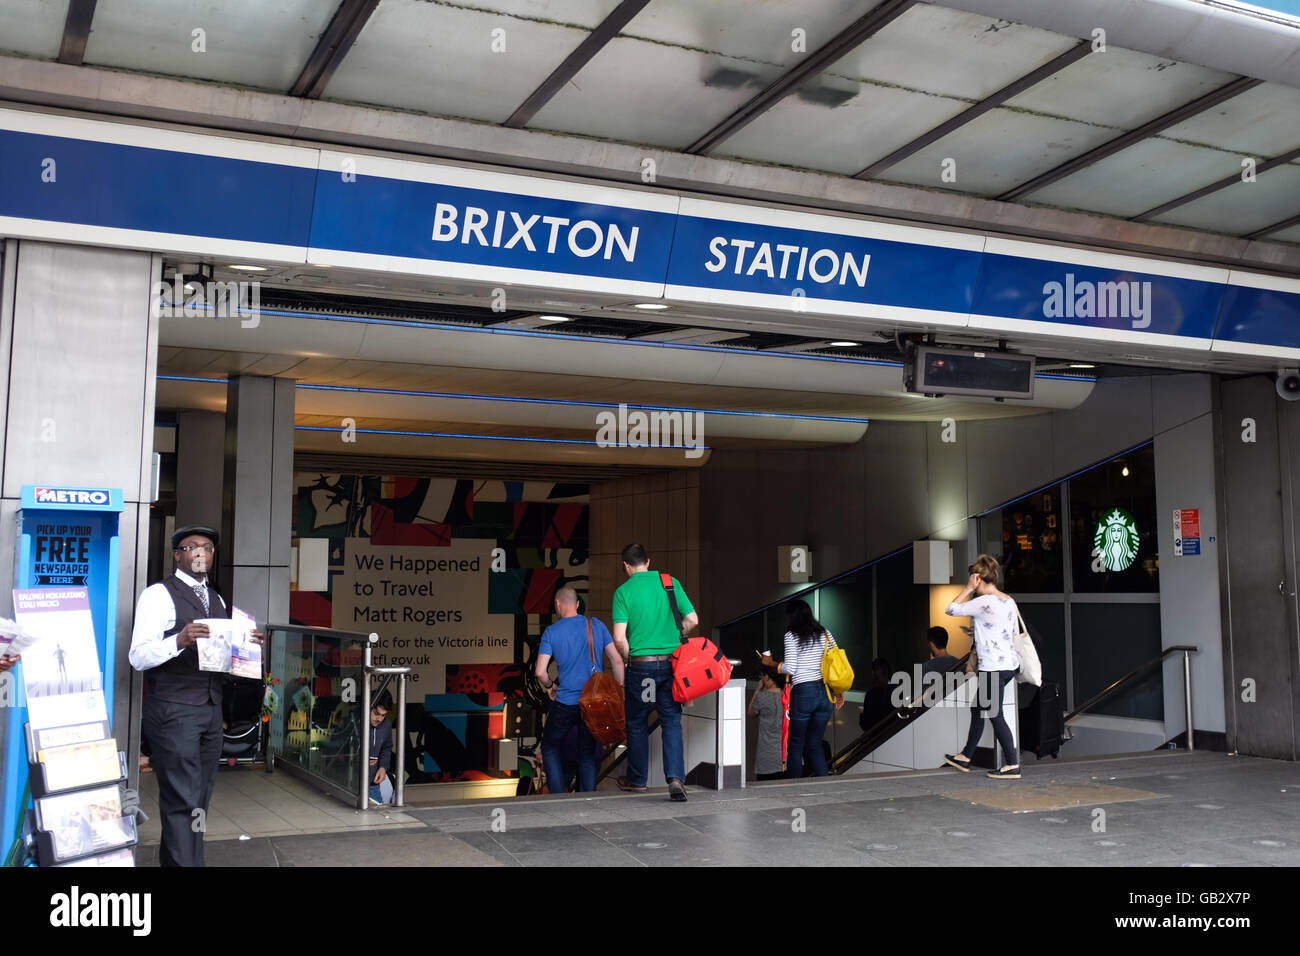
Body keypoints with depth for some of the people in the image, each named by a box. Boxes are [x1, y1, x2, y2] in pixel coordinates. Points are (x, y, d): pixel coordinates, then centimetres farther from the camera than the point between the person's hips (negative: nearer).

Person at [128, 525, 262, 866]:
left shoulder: (217, 600, 18)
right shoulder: (158, 594, -5)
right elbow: (138, 656, -14)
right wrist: (179, 640, -31)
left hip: (211, 709, 8)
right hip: (173, 711, -7)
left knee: (200, 799, 11)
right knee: (182, 800, -9)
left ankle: (172, 860, 22)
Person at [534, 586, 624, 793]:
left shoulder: (551, 632, -5)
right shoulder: (597, 625, 1)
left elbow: (540, 672, -11)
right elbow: (617, 661, -2)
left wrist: (550, 686, 10)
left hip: (565, 702, -3)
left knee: (550, 746, 15)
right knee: (587, 753, 13)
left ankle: (558, 796, 6)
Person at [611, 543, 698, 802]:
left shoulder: (623, 591, -6)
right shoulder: (670, 582, 2)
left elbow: (619, 638, -12)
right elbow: (692, 619, 1)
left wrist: (629, 659, 5)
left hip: (641, 664, -2)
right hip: (671, 663, 2)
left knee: (637, 723, 13)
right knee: (672, 722, 5)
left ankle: (637, 780, 24)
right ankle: (676, 777, -11)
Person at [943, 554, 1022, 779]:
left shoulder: (983, 602, -17)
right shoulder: (1009, 601, 10)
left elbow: (951, 610, -9)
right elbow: (1016, 633, 17)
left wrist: (969, 589, -1)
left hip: (993, 667, -10)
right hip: (1009, 664, 10)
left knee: (996, 715, -2)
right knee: (978, 709, 19)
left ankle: (1012, 765, 1)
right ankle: (965, 758, 29)